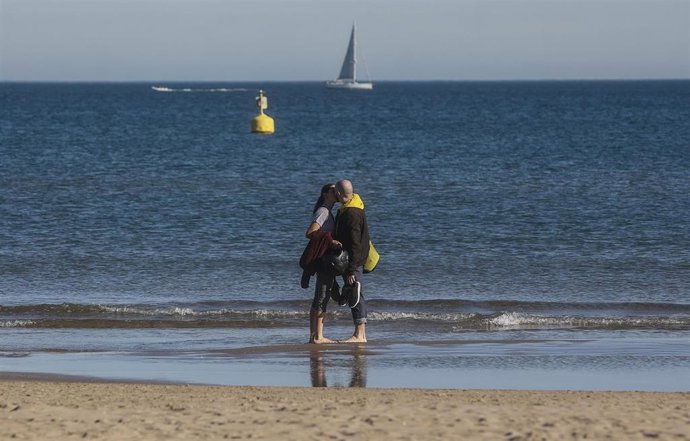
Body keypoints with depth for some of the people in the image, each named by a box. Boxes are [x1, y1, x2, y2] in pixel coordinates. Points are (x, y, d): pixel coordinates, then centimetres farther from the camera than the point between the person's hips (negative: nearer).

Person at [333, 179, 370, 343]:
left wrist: (351, 269, -23)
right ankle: (361, 334, 16)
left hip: (353, 262, -10)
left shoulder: (352, 214, -21)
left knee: (355, 297, -8)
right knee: (355, 297, 12)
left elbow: (355, 244, -23)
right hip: (351, 262, 10)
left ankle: (359, 335, -7)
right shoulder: (346, 210, 11)